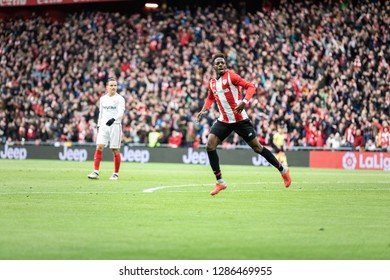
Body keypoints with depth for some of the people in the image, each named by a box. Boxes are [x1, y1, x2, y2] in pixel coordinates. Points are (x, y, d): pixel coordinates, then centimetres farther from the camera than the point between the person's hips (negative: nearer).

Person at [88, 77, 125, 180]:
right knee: (99, 147, -10)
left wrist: (114, 119, -34)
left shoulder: (120, 99, -2)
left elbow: (121, 112, -15)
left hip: (115, 125, -4)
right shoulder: (102, 99, 13)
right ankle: (95, 172, -14)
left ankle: (116, 174, 9)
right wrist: (98, 125, 16)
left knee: (115, 150, 0)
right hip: (104, 125, 4)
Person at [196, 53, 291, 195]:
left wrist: (244, 101, -31)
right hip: (223, 121, 5)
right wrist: (203, 110, 10)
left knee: (257, 147, 1)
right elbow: (210, 98, 28)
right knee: (210, 145, -12)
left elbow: (250, 87, -15)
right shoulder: (212, 83, 9)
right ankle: (220, 182, -4)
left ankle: (283, 169, 19)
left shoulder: (231, 75, -10)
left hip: (240, 120, -5)